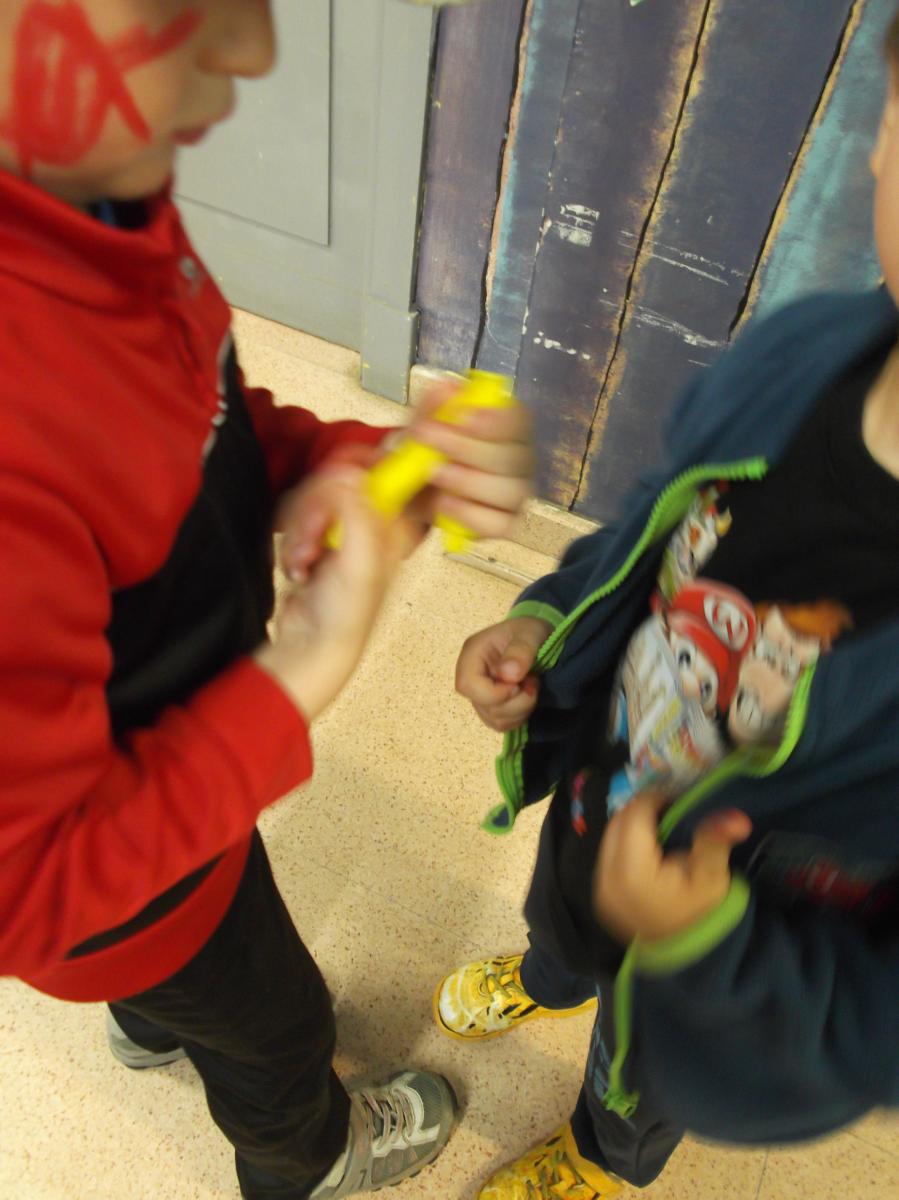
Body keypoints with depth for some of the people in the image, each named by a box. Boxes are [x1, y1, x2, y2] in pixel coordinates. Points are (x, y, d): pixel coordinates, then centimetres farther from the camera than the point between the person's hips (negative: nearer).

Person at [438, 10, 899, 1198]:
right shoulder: (801, 348, -24)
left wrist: (711, 943, -40)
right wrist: (543, 622, -15)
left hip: (729, 1000, -2)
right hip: (591, 803, 4)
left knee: (639, 1088, 35)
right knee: (558, 926, 40)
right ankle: (547, 983, 81)